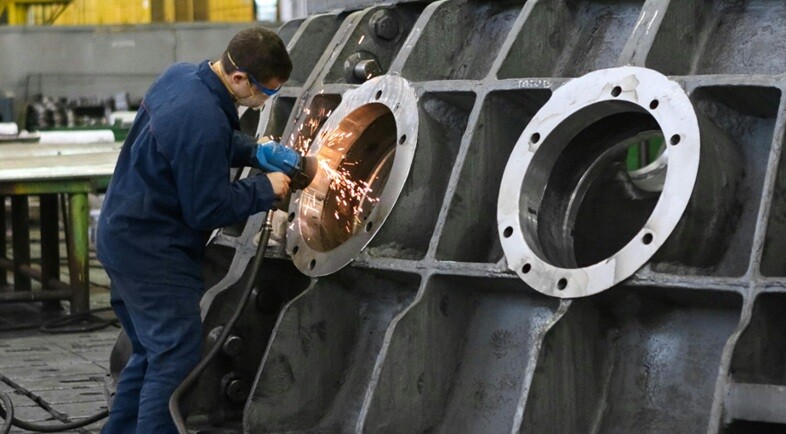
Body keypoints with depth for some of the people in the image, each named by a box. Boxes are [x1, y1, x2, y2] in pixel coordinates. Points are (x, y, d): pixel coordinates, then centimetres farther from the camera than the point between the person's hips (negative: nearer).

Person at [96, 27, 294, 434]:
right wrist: (266, 189, -7)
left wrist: (255, 152, 6)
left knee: (152, 351, 19)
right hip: (152, 251, -10)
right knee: (177, 358, -8)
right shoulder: (204, 122, -29)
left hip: (124, 234, 10)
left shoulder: (180, 75, 1)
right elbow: (206, 210, -19)